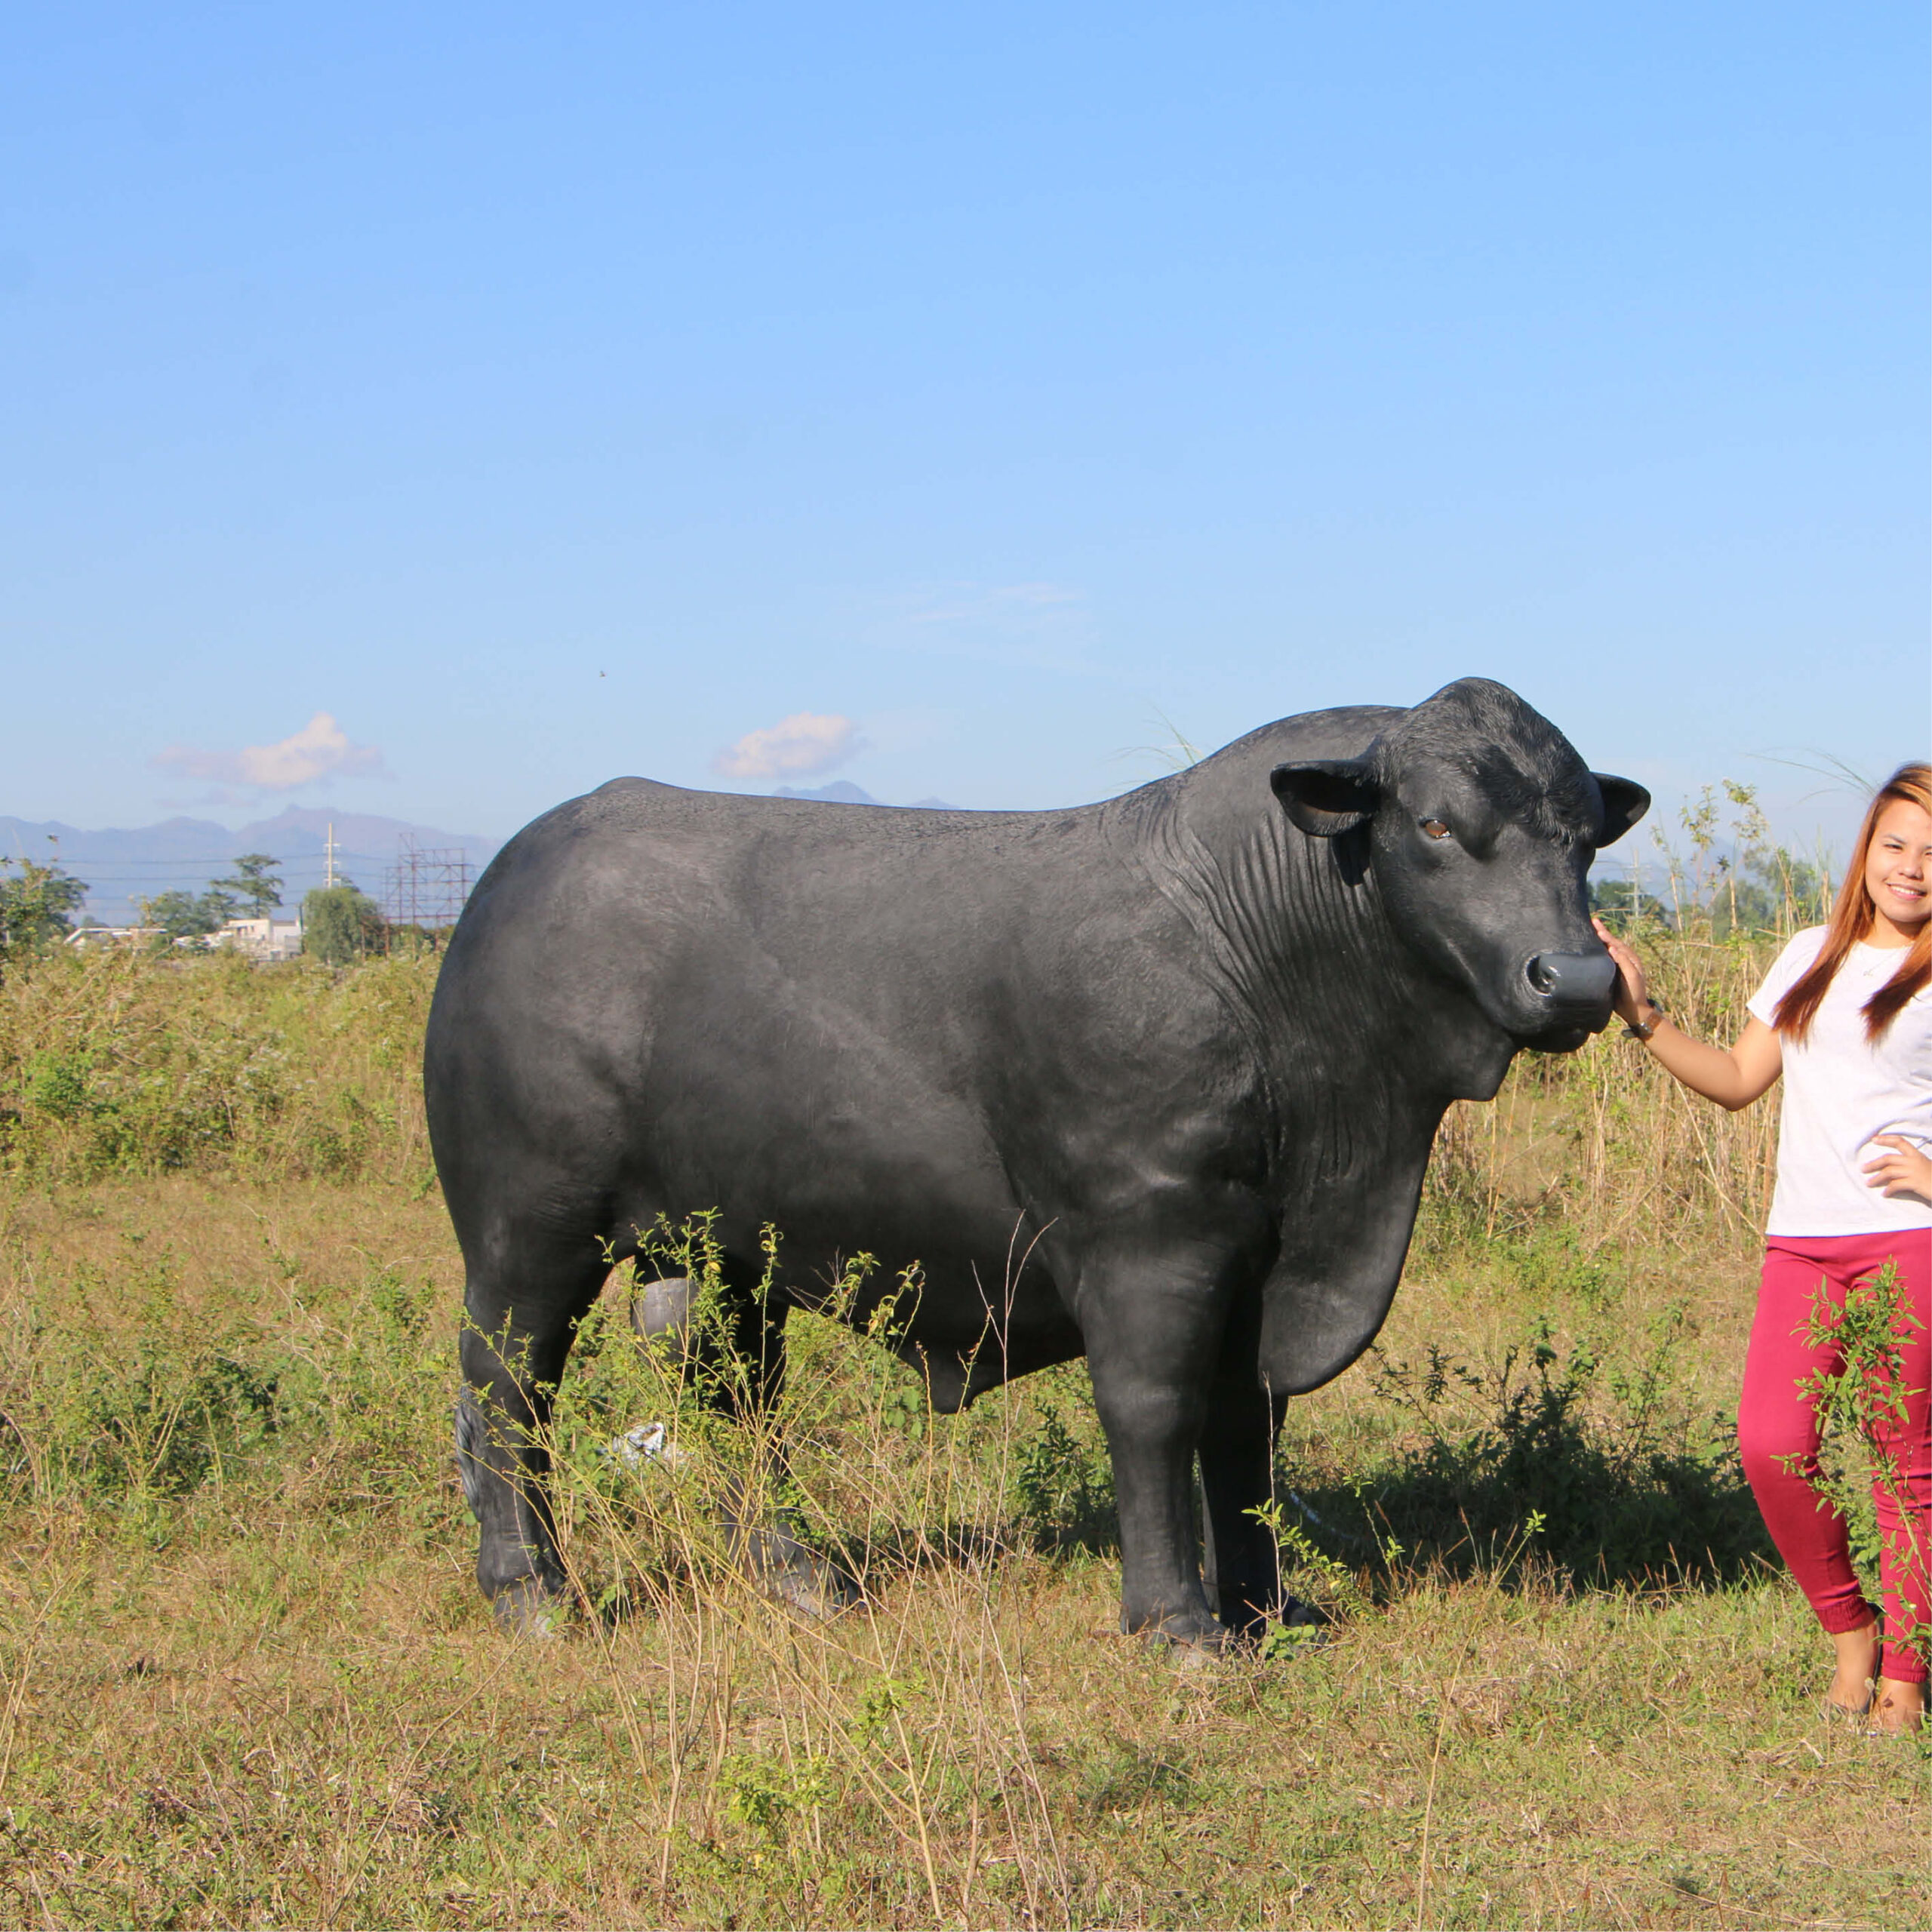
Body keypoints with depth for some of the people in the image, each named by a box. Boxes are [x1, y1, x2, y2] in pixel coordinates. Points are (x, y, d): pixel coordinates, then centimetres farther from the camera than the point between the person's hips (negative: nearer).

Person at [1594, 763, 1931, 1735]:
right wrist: (1645, 1017, 10)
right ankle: (1849, 1634, 13)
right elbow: (1738, 1079, 19)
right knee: (1771, 1446, -8)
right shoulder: (1811, 956, 16)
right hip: (1802, 1241, 4)